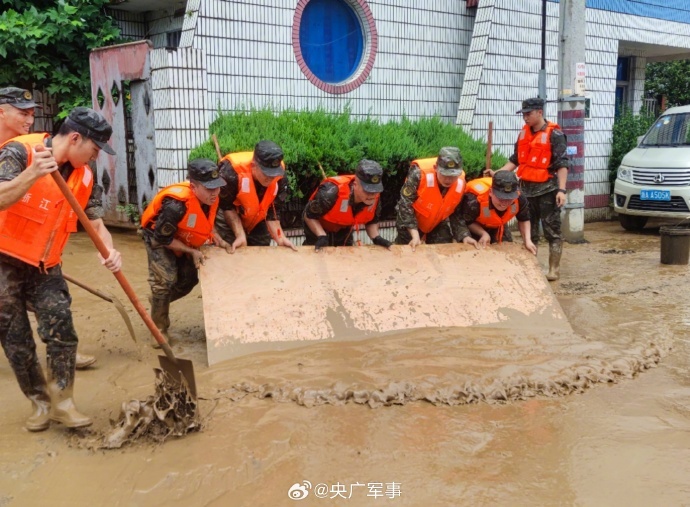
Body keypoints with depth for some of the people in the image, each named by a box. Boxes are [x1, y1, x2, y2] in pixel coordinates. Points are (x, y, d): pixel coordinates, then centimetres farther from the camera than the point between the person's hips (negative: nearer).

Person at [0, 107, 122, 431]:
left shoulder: (84, 177, -1)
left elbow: (96, 222, -1)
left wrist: (109, 252, -21)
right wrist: (32, 174, -44)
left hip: (45, 266, 4)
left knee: (62, 330, -10)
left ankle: (62, 402, 4)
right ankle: (41, 403, 19)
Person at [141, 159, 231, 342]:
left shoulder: (211, 197, -20)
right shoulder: (176, 205, -42)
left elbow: (206, 222, 3)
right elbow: (162, 238, -29)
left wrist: (219, 240, -11)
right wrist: (192, 251, -26)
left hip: (182, 238, 7)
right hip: (158, 237, -7)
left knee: (190, 278, 9)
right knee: (166, 279, -18)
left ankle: (159, 302, 37)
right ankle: (159, 330, 1)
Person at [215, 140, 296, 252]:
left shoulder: (279, 176, -23)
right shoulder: (231, 171, -35)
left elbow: (272, 211, -12)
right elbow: (226, 206, -21)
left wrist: (280, 238, -23)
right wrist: (240, 234, -28)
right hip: (228, 221, -3)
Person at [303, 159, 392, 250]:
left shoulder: (374, 197, -24)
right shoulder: (331, 192, -41)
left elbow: (372, 221, -3)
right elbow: (309, 216, -25)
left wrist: (376, 238, -22)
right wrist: (322, 236, -38)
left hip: (344, 231, 4)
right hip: (319, 230, -4)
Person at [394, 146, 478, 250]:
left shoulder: (460, 183, -19)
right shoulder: (419, 173, -34)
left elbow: (456, 214, -7)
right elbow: (405, 204, -28)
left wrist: (464, 236, -22)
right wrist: (415, 235, -34)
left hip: (438, 225, 3)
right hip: (410, 225, -3)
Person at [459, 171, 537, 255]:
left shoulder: (519, 199, -33)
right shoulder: (474, 200, -45)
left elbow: (523, 220, -9)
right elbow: (467, 221, -21)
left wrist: (527, 241, -23)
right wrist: (484, 234, -34)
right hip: (477, 228, -4)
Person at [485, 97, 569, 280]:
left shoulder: (554, 134, -9)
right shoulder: (524, 133, 10)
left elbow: (562, 164, -12)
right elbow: (515, 160, 14)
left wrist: (561, 190, -19)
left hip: (547, 189, -6)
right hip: (526, 188, 6)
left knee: (552, 231, 0)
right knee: (529, 231, 12)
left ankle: (554, 269, 6)